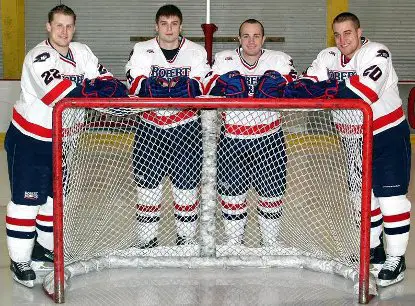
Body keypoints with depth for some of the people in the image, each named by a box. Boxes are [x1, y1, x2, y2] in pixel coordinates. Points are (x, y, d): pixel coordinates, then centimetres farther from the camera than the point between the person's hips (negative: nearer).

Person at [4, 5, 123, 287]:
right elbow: (58, 90, -36)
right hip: (28, 139, -7)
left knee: (56, 194, 16)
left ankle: (44, 248, 32)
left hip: (60, 138, 7)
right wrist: (93, 89, -38)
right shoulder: (39, 57, -22)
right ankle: (20, 261, 3)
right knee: (27, 199, -6)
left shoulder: (81, 52, 1)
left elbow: (103, 77, -3)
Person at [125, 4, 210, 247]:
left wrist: (187, 86, -26)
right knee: (148, 182, 3)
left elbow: (205, 84, -5)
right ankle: (147, 239, 16)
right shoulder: (142, 50, 4)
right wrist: (152, 87, -29)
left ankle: (187, 237, 19)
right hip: (151, 126, 0)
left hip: (186, 126, 0)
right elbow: (135, 82, -9)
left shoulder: (196, 51, 5)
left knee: (187, 182, 5)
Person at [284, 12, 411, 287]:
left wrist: (326, 89, -38)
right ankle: (373, 249, 31)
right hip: (354, 137, 7)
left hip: (388, 133, -6)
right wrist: (297, 88, -33)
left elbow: (365, 91, -34)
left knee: (390, 197, -6)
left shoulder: (376, 53, -19)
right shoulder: (328, 57, 2)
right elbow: (311, 84, -11)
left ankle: (396, 259, 3)